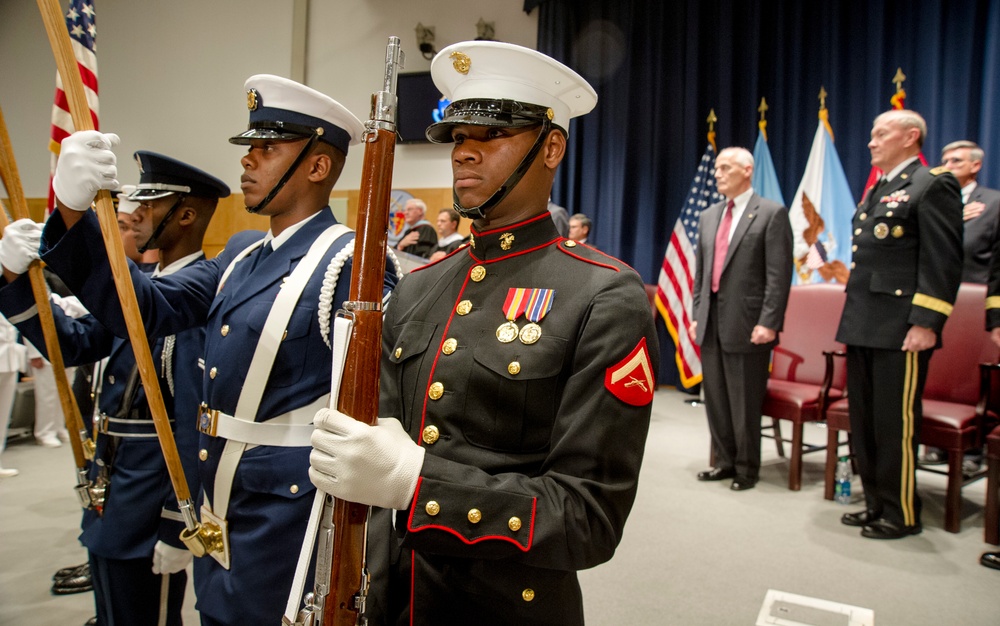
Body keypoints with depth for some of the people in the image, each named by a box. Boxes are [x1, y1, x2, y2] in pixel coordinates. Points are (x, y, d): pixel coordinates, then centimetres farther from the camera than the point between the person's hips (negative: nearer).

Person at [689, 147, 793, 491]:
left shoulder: (772, 213, -4)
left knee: (744, 402, 2)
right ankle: (725, 461, 26)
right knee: (715, 398, 12)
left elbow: (779, 274, -10)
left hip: (747, 322, -6)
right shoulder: (709, 215, 15)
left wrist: (768, 323, -17)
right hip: (711, 321, 6)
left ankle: (747, 468, 18)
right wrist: (696, 314, 10)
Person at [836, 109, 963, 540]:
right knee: (864, 423, 12)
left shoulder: (933, 185, -6)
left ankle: (901, 514, 13)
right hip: (863, 328, 9)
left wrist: (926, 323, -19)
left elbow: (944, 261, -13)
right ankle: (876, 504, 25)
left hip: (901, 330, -9)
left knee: (895, 425, -1)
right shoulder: (875, 192, 20)